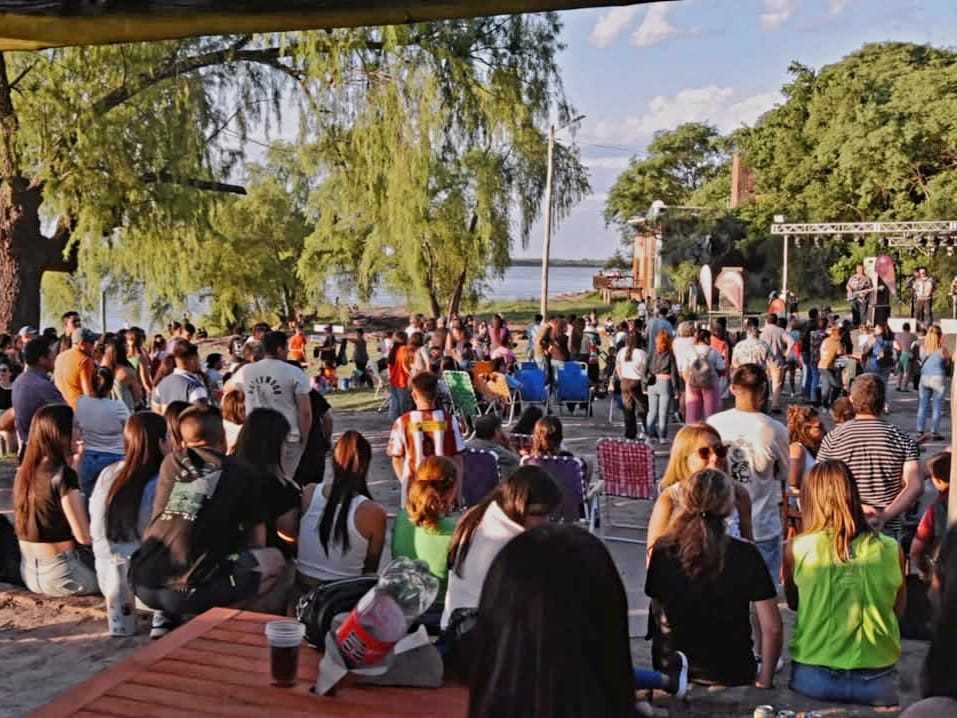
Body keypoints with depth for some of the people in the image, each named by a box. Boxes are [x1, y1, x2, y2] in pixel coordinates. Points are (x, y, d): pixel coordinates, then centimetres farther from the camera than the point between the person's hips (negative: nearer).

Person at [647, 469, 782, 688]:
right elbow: (772, 628, -8)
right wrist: (764, 681, 2)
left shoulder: (662, 552, -7)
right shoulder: (746, 556, -11)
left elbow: (657, 614, 6)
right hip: (732, 677, -1)